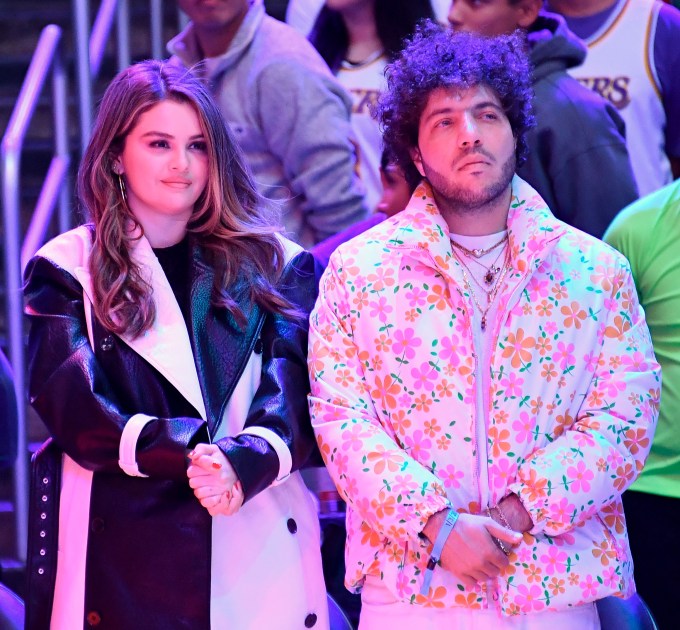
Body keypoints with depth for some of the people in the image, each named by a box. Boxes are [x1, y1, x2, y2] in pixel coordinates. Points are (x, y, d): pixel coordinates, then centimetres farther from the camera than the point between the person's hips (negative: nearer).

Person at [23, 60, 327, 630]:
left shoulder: (273, 266, 10)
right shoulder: (67, 271, 5)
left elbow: (292, 405, -3)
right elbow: (76, 411, -7)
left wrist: (242, 463, -23)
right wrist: (197, 449, -21)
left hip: (258, 552, 2)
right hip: (118, 556, -1)